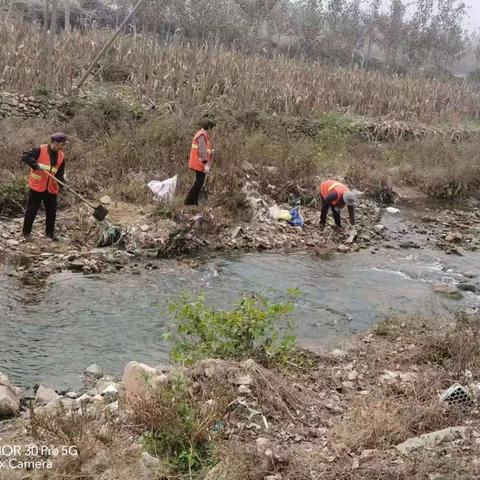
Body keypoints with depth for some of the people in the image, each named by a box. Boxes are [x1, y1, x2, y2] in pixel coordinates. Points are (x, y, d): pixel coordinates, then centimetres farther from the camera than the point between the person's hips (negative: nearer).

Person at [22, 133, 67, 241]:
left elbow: (60, 172, 7)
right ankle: (26, 232, 16)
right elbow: (25, 157, -16)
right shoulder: (39, 150, -13)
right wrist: (36, 165, -29)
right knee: (31, 210, 4)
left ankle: (50, 232, 24)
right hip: (37, 187, -5)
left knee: (52, 211, 10)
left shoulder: (61, 156, 3)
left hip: (52, 188, 5)